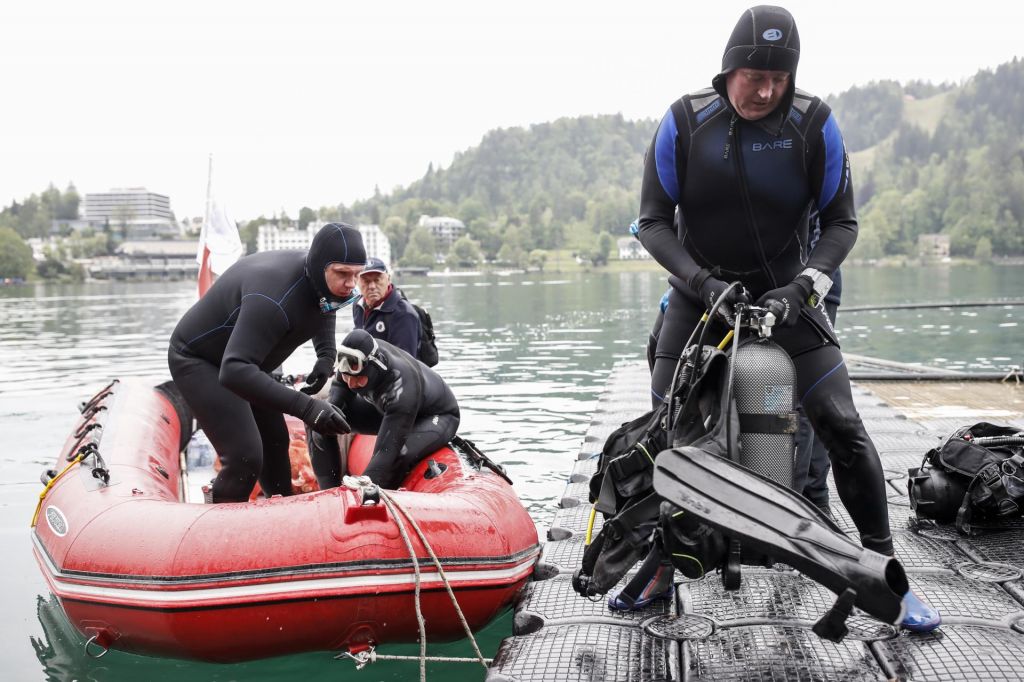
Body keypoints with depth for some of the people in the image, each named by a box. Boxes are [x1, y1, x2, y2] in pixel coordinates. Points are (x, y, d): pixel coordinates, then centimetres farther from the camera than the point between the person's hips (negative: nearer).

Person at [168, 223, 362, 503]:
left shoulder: (319, 279, -12)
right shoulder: (275, 297, -40)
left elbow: (323, 310, 15)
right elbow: (234, 372, -48)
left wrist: (326, 357, -3)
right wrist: (305, 406, -54)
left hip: (241, 360, 9)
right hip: (198, 361, -9)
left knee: (275, 441, 18)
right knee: (245, 457, -20)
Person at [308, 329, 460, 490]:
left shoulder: (401, 388, -44)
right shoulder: (355, 357, -26)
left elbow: (385, 452, -45)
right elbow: (340, 386, -3)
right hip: (387, 410, 7)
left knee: (398, 455, -39)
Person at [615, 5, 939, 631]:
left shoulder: (814, 122, -7)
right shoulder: (685, 122, -7)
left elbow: (841, 221, -1)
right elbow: (653, 220, -4)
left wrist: (803, 286, -17)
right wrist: (703, 283, -17)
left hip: (785, 291, 0)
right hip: (701, 289, 1)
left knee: (843, 427, -9)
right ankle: (658, 567, 12)